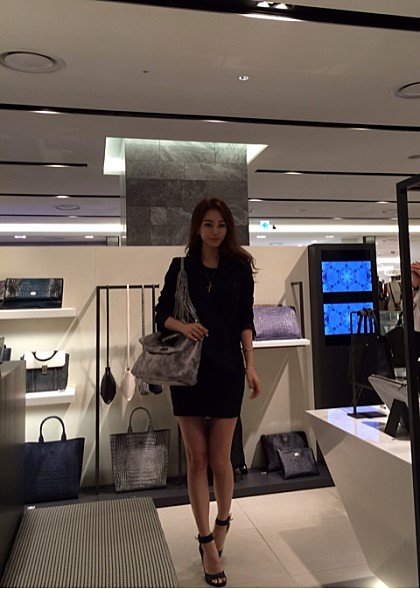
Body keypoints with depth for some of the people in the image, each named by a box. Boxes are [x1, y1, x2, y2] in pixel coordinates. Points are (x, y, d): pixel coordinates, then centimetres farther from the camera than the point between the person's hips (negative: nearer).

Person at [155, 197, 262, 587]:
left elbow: (245, 319, 3)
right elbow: (161, 314, 6)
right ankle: (207, 542, 20)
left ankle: (222, 523, 34)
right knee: (196, 459, 5)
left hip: (227, 369, -1)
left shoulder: (239, 267, 5)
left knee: (219, 459, 5)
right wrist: (181, 326, -16)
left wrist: (250, 365, -4)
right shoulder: (180, 267, 6)